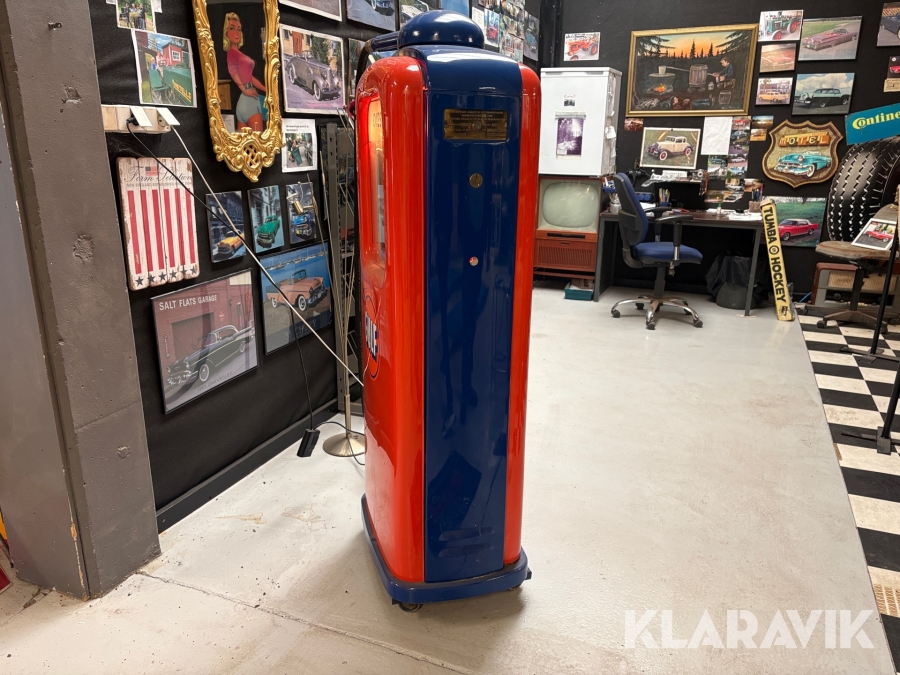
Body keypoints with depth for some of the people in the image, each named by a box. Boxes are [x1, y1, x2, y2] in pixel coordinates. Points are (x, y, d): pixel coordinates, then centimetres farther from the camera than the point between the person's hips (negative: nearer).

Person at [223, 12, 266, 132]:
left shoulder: (240, 54, 23)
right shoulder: (231, 52, -4)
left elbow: (249, 77, 25)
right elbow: (232, 70, -23)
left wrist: (267, 90, 25)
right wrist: (244, 90, -21)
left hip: (250, 97, 9)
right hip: (247, 97, -9)